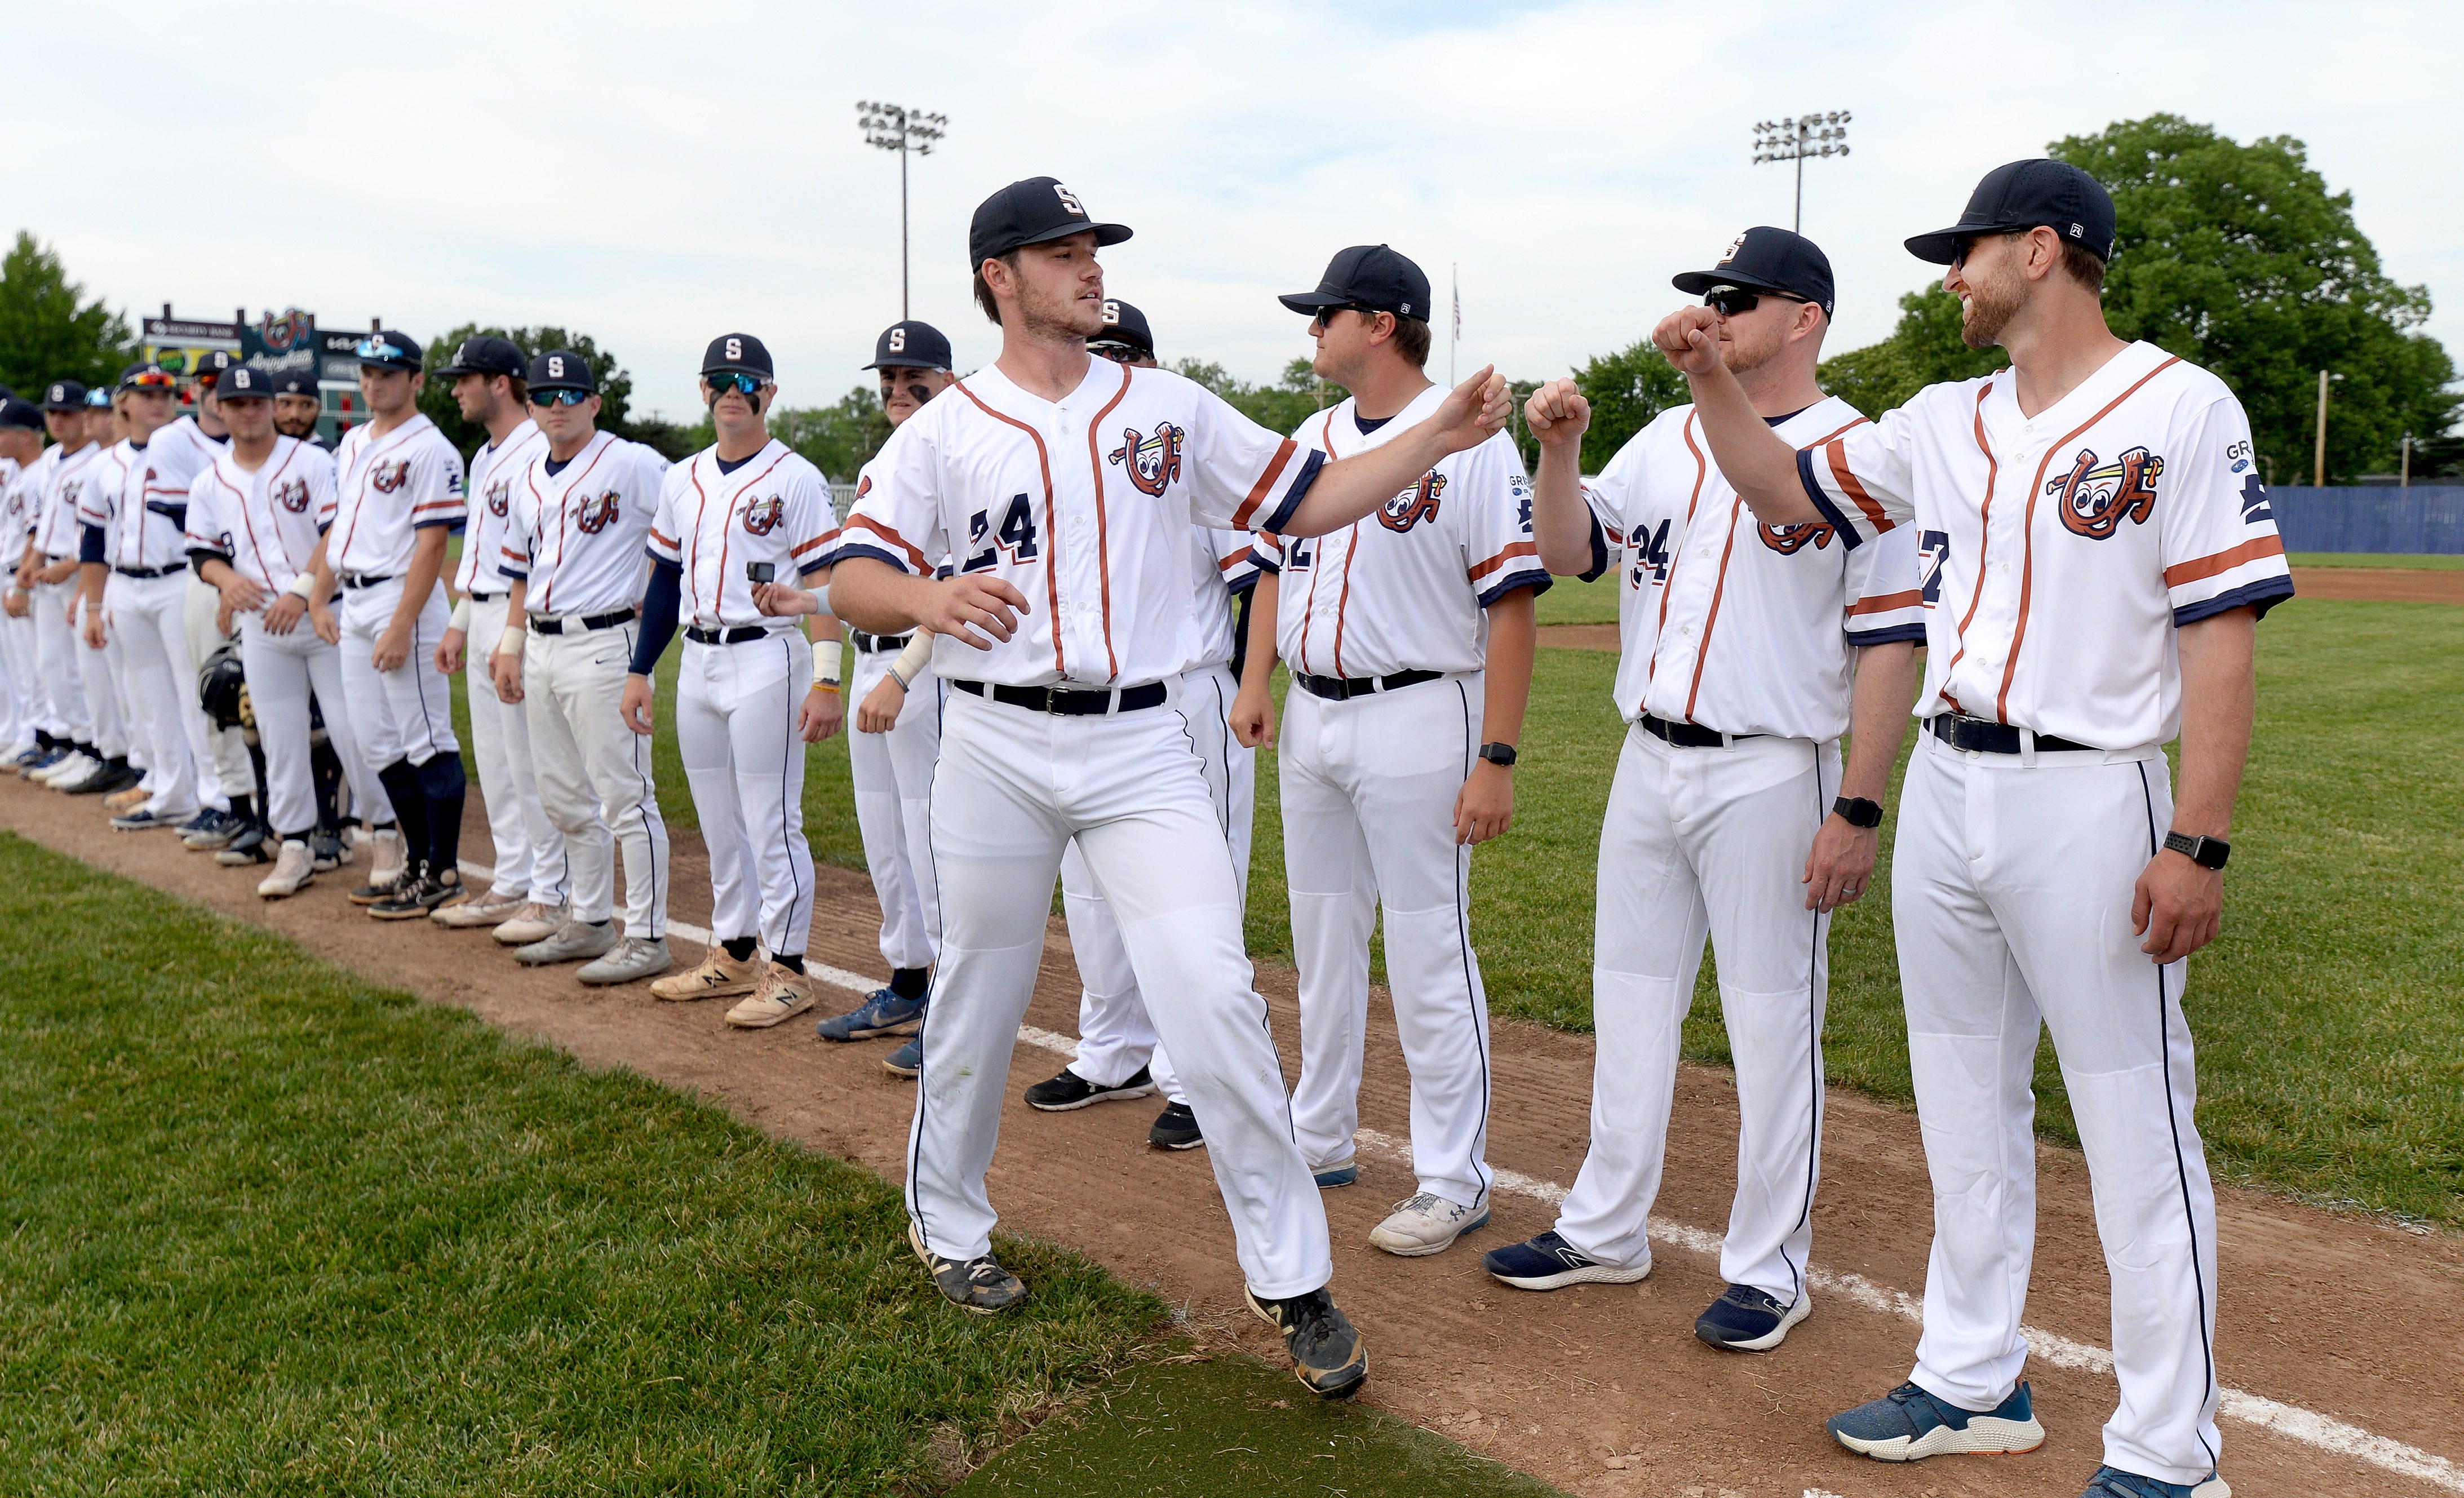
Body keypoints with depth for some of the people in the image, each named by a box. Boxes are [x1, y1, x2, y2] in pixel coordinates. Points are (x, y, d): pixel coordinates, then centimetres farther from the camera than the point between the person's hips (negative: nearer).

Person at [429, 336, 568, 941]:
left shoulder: (537, 452, -14)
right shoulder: (485, 457, 18)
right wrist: (459, 624, 20)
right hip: (484, 618, 10)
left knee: (531, 764, -5)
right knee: (493, 762, 14)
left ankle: (552, 897, 3)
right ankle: (512, 885, 23)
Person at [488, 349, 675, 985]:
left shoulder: (632, 464, -9)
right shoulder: (529, 478, 15)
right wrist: (512, 644, 17)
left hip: (603, 644, -8)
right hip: (543, 647, 8)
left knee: (624, 796, -5)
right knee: (563, 799, 14)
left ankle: (647, 937, 2)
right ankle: (590, 924, 26)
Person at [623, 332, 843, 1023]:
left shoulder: (795, 478, -7)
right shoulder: (682, 481, 13)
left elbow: (826, 583, -11)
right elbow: (665, 582, 18)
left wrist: (825, 682, -19)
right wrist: (639, 671, 13)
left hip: (767, 661, -7)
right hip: (697, 662, 7)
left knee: (772, 823, -3)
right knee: (719, 824, 14)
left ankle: (789, 970, 6)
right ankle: (733, 954, 26)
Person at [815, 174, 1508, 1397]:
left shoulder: (1169, 410, 8)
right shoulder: (944, 431, 3)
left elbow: (1304, 503, 9)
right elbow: (852, 581, -4)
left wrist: (1437, 435, -2)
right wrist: (926, 597, -27)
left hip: (1141, 747, 1)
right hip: (997, 746, 0)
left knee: (1214, 1001, -9)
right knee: (975, 1001, 12)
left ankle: (1292, 1281, 4)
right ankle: (945, 1226, 38)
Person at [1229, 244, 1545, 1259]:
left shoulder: (1469, 442, -12)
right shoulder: (1311, 441, 11)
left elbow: (1513, 609, -15)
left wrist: (1496, 760, -19)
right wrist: (1255, 681, 5)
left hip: (1415, 724, -7)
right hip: (1310, 719, 8)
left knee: (1429, 956, -2)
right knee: (1322, 945, 16)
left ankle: (1455, 1181, 12)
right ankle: (1321, 1140, 32)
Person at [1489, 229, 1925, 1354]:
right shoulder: (1666, 440, 12)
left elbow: (1891, 641, -11)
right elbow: (1568, 553, 8)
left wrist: (1859, 810, -17)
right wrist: (1558, 449, -10)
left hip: (1772, 775, -7)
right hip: (1647, 763, 7)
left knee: (1774, 1021, 3)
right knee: (1630, 1000, 15)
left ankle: (1770, 1265, 18)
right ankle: (1605, 1231, 29)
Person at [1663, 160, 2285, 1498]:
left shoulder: (2182, 409, -7)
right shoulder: (1943, 422, 12)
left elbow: (2222, 632, -12)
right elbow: (1786, 493, 22)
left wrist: (2198, 843, -18)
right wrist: (1710, 377, 9)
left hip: (2088, 801, -7)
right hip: (1943, 789, 7)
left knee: (2137, 1130, 0)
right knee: (1965, 1112, 15)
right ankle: (1974, 1384, 30)